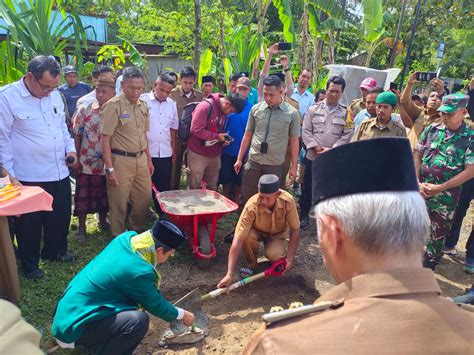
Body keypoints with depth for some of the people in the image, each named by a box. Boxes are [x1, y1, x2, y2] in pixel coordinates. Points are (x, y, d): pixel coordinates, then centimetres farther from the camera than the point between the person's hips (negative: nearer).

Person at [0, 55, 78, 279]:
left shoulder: (54, 95, 5)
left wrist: (70, 148, 3)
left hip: (60, 173, 6)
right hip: (29, 177, -5)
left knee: (61, 218, 19)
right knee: (29, 224, 10)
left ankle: (55, 252, 42)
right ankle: (30, 265, 31)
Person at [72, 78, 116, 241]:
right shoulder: (85, 110, -6)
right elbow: (77, 135, 0)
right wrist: (76, 157, -1)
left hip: (108, 164, 1)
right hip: (87, 163, -1)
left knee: (105, 195, 16)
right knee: (84, 196, 7)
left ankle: (103, 220, 38)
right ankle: (81, 227, 24)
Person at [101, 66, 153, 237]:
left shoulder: (143, 105, 8)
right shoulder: (113, 105, -12)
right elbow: (105, 139, -13)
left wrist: (148, 159, 18)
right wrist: (109, 168, -16)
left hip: (141, 159, 6)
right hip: (121, 160, -6)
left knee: (145, 197, 15)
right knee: (119, 203, 6)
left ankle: (138, 231, 38)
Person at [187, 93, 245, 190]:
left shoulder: (224, 112, 6)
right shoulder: (205, 106, -18)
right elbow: (196, 130, -24)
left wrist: (223, 140, -1)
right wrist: (217, 136, -20)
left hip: (215, 155, 7)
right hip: (198, 154, -7)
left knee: (212, 187, 14)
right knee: (194, 187, 5)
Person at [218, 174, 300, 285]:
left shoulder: (288, 201, -31)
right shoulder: (251, 206, -37)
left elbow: (295, 230, -17)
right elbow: (238, 240, -38)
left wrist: (290, 258, -24)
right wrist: (229, 274, -41)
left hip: (278, 234, 1)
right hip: (257, 231, 0)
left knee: (274, 255, -30)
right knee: (248, 235, -35)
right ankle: (251, 264, -5)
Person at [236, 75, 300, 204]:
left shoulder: (292, 113, -4)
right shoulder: (256, 109, 0)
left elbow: (294, 141, 1)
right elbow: (247, 135, 8)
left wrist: (293, 167, 1)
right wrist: (239, 159, 9)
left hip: (276, 165, -1)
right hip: (253, 162, 2)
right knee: (247, 198, 8)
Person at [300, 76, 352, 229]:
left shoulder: (346, 112, 2)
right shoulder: (314, 109, 3)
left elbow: (347, 135, -4)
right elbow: (306, 131, -1)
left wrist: (331, 150, -13)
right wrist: (315, 147, -12)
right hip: (313, 157, 0)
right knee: (308, 187, 8)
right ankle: (304, 215, 25)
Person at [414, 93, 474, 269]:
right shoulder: (432, 130, 2)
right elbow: (417, 156, 5)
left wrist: (441, 187, -13)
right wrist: (417, 182, -6)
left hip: (446, 197, -2)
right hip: (420, 191, 3)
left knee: (438, 235, 10)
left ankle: (426, 271, 27)